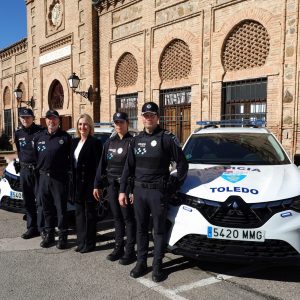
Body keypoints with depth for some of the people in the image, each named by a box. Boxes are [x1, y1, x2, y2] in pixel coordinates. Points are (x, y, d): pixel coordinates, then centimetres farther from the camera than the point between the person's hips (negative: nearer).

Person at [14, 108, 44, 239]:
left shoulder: (40, 131, -8)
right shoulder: (18, 133, 11)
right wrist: (21, 162, 14)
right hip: (24, 170, 6)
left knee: (40, 200, -4)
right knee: (28, 202, 11)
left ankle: (42, 228, 4)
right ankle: (32, 228, 22)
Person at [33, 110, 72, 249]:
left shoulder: (65, 137, -1)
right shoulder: (39, 137, 11)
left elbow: (71, 157, -1)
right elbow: (35, 155, 16)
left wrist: (67, 170, -7)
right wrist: (39, 169, 8)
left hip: (59, 178, -4)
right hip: (44, 177, 4)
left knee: (61, 208, 2)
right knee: (47, 208, 13)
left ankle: (62, 236, 13)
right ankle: (49, 234, 26)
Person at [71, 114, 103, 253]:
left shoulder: (95, 142, -11)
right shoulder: (75, 142, 11)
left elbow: (98, 165, -14)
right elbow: (72, 163, 13)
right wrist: (73, 183, 8)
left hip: (89, 183, -7)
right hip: (77, 183, 7)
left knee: (89, 213, 5)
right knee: (79, 212, 14)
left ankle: (89, 243, 18)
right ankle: (81, 241, 26)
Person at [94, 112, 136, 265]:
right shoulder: (110, 142, 12)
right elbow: (102, 164, 12)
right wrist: (98, 185, 9)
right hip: (112, 184, 5)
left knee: (128, 218, 2)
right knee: (117, 217, 13)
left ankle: (130, 251, 12)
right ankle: (118, 248, 25)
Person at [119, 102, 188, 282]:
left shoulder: (167, 138, -6)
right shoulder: (137, 139, 10)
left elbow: (182, 163, -4)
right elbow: (129, 167, 11)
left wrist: (175, 185, -4)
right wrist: (122, 190, 7)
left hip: (158, 191, -5)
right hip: (139, 190, 5)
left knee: (159, 230, 6)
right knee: (141, 228, 14)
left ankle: (157, 266, 18)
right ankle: (141, 263, 27)